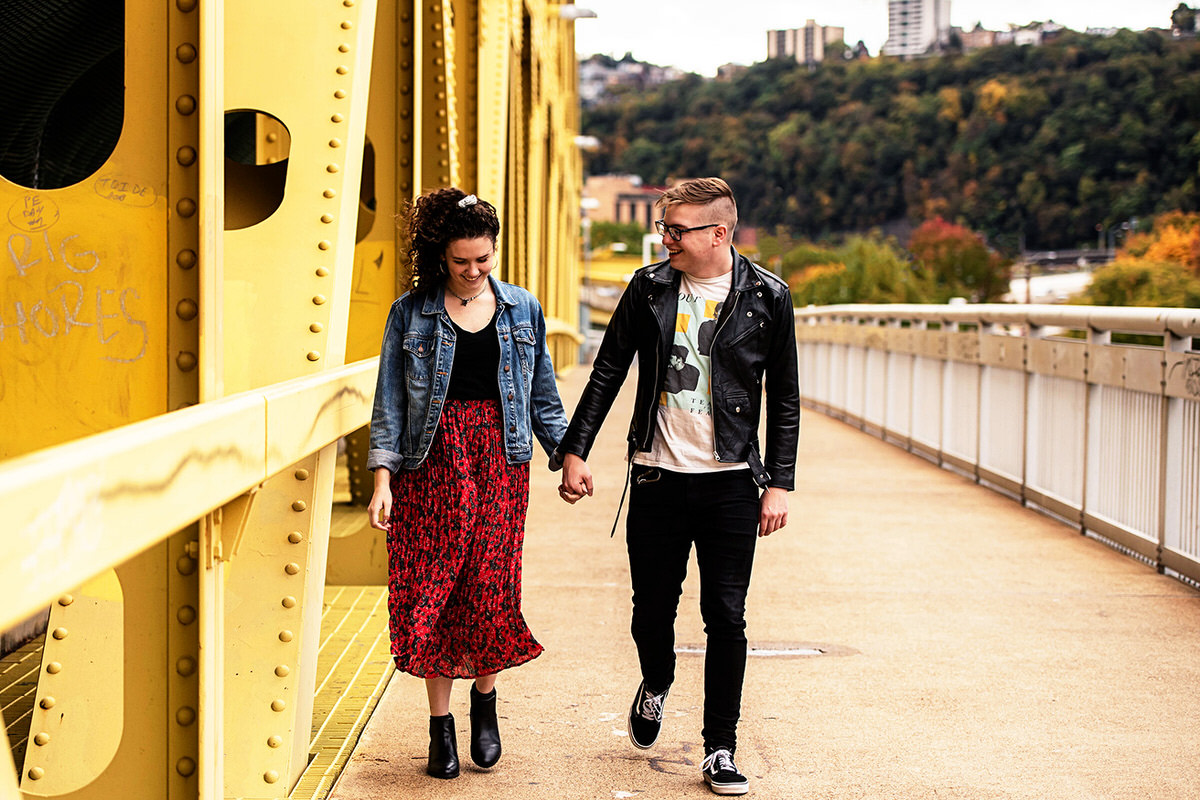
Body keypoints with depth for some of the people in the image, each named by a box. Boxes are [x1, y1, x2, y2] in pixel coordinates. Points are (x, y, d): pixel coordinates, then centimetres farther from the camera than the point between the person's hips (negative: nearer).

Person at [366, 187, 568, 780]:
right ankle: (441, 726, 10)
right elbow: (389, 402, 1)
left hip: (500, 460, 1)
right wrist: (382, 478, -7)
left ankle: (484, 698, 22)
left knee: (491, 589, -3)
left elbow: (542, 395, 15)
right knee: (429, 592, -1)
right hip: (431, 459, -1)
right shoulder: (411, 314, 1)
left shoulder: (521, 310, 8)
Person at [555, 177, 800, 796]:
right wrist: (575, 450, 4)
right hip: (658, 478, 2)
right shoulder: (649, 288, 2)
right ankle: (656, 686, 40)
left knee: (726, 618, -1)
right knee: (652, 611, 7)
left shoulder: (767, 297, -2)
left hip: (731, 483, -1)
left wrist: (779, 484, -1)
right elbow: (607, 373, 9)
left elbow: (784, 400, 3)